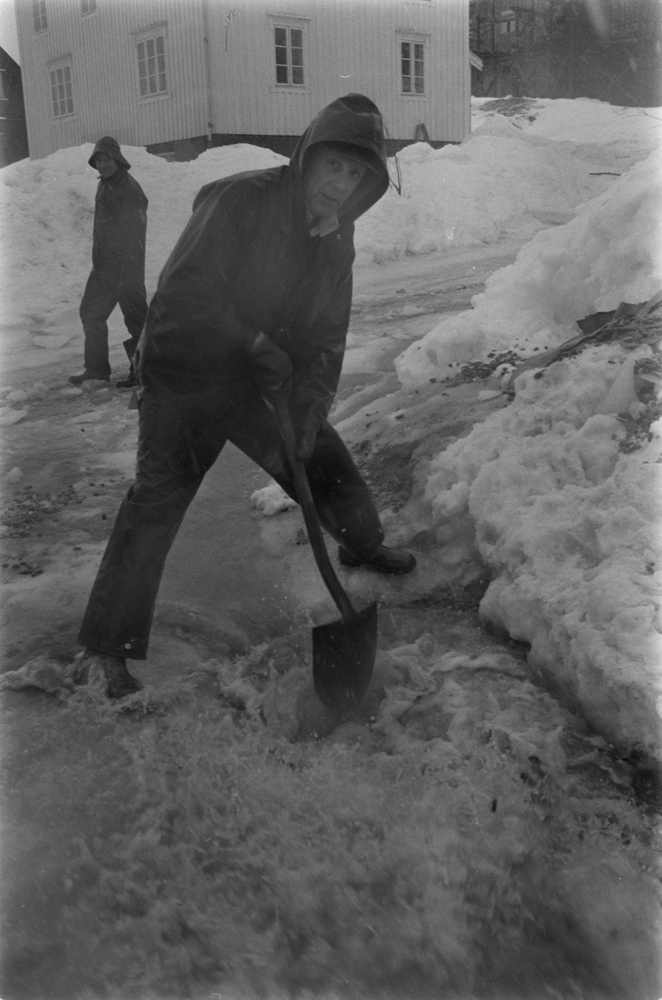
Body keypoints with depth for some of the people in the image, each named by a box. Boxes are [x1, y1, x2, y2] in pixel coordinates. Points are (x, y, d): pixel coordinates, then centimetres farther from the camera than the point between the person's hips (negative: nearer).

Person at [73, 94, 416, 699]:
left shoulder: (336, 237, 1)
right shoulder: (240, 200, -21)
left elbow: (327, 334, 1)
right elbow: (184, 292, -25)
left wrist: (308, 409, -12)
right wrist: (257, 344, -27)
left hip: (266, 379, 6)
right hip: (186, 377, -6)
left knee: (323, 461, 13)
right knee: (157, 502, -11)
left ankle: (363, 546, 44)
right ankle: (105, 647, -2)